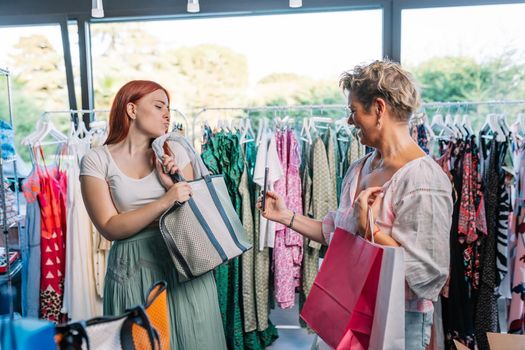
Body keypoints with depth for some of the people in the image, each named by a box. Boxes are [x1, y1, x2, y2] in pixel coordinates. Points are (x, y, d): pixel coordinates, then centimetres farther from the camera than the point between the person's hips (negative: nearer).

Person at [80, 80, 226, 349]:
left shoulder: (174, 153, 4)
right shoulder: (96, 160, -4)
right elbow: (110, 228, -11)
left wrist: (173, 185, -11)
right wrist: (165, 201, -20)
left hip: (182, 259, 3)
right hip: (133, 267, -2)